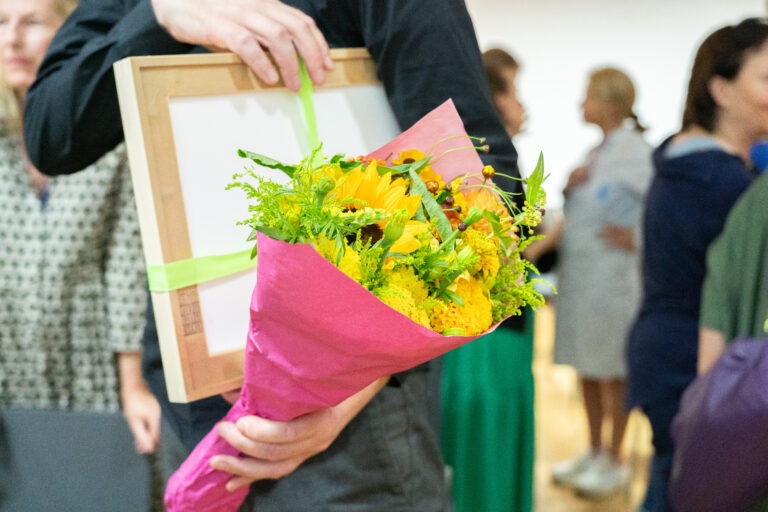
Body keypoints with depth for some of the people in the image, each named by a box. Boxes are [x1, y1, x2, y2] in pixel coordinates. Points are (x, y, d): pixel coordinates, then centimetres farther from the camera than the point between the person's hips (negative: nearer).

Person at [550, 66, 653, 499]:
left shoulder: (635, 151, -14)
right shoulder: (594, 152, 12)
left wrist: (636, 239, -15)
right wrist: (570, 187, -1)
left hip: (613, 277, -8)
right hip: (577, 273, 8)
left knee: (613, 371, 5)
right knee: (587, 368, 16)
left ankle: (614, 462, 20)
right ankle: (595, 452, 31)